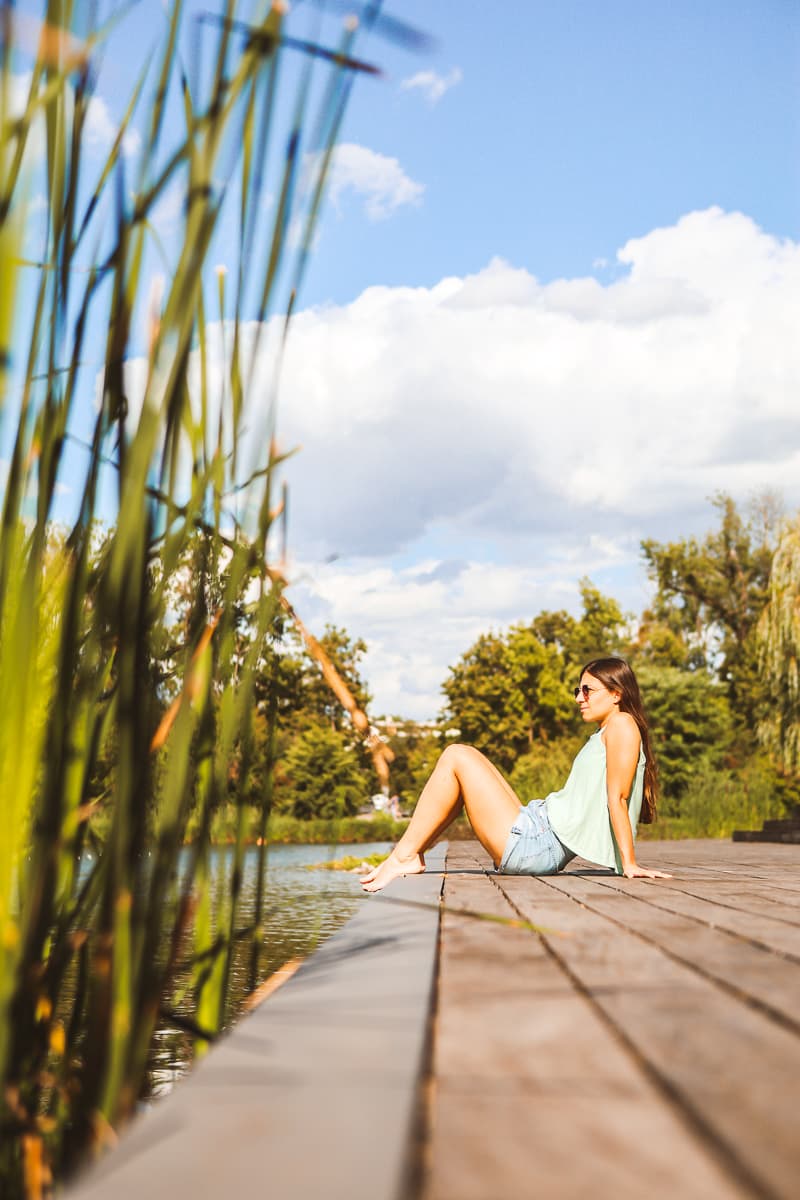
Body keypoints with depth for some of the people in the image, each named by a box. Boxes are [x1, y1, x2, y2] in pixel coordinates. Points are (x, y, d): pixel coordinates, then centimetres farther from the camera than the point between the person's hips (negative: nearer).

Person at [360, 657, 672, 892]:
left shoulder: (622, 724, -6)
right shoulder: (603, 737, 22)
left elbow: (617, 798, -15)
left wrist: (629, 863, -18)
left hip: (536, 846, -10)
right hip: (537, 824, 10)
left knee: (457, 757, -9)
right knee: (463, 756, 19)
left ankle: (404, 857, -6)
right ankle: (411, 855, 9)